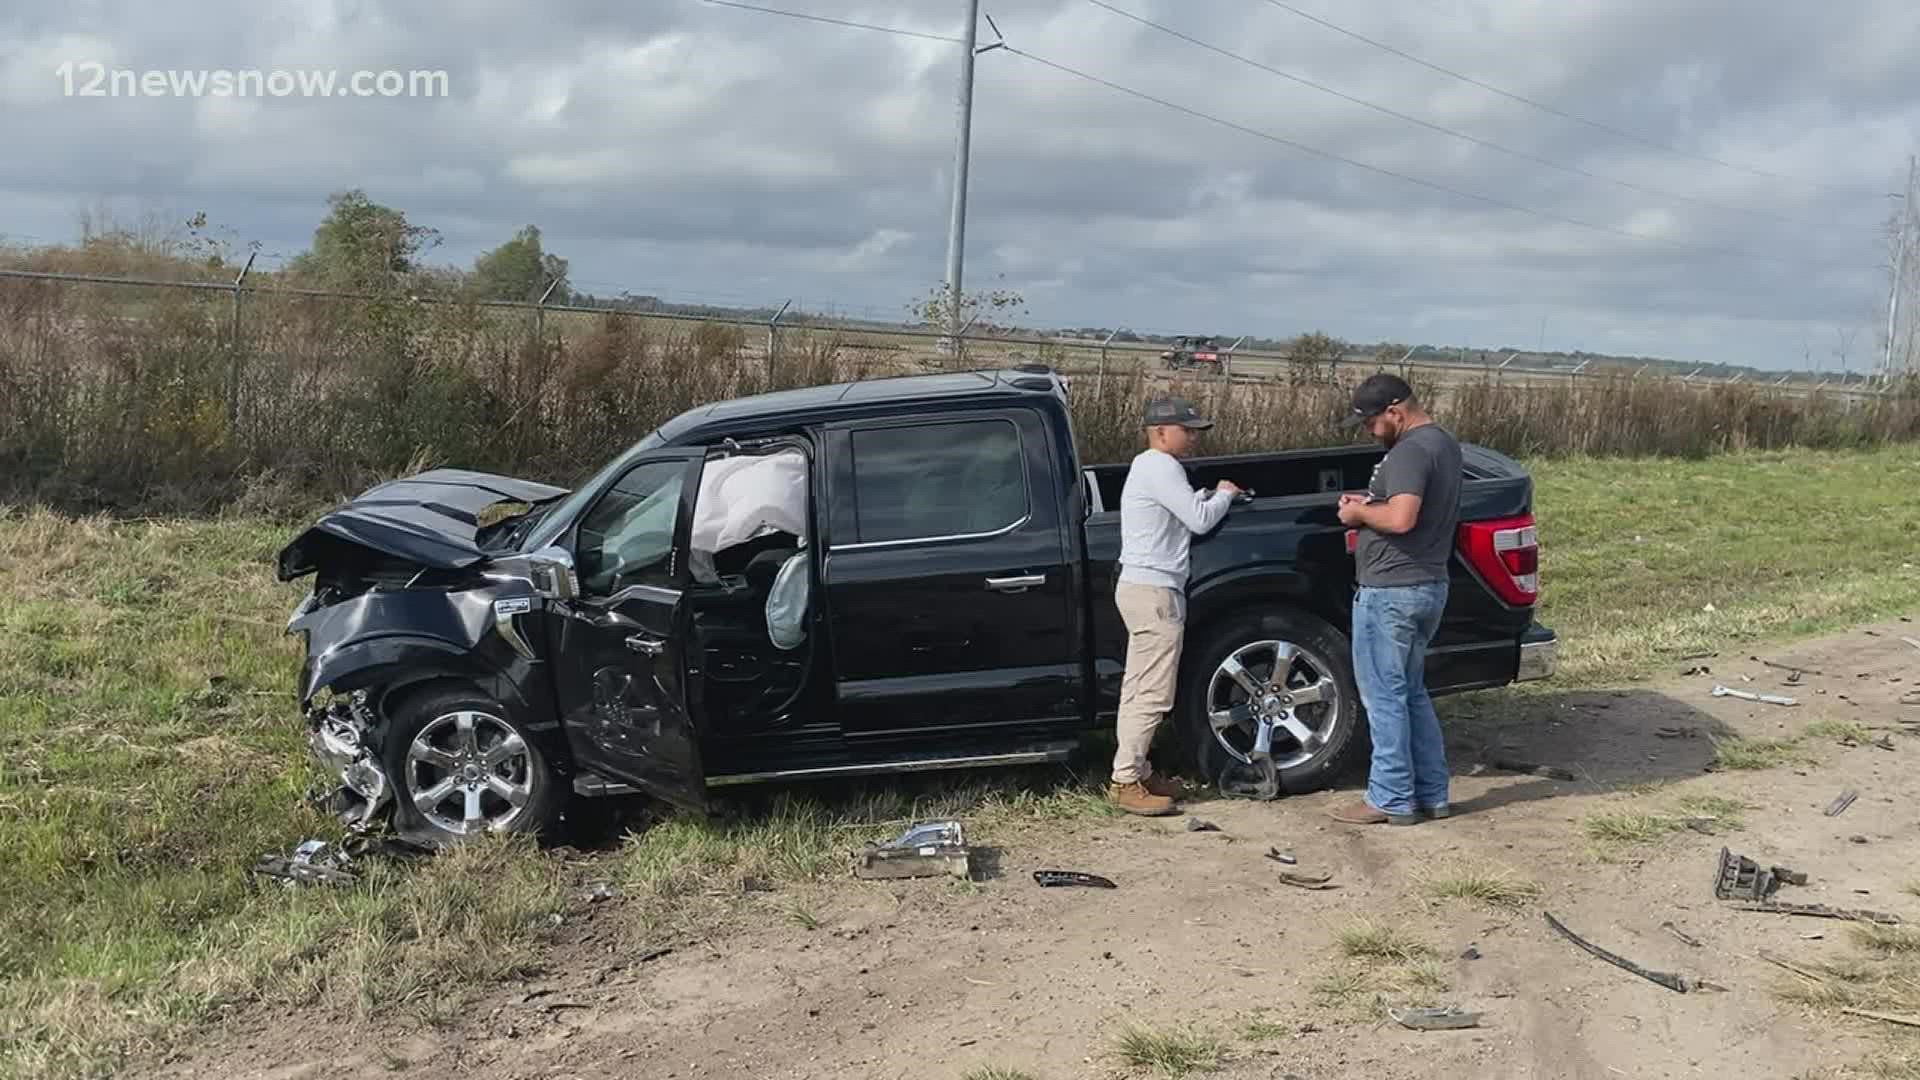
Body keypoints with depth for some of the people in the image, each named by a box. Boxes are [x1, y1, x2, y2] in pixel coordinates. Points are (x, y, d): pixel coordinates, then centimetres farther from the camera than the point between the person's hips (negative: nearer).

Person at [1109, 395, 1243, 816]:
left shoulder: (1147, 466, 20)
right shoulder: (1161, 467, -13)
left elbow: (1185, 508, 24)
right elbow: (1200, 520, -16)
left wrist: (1212, 495, 10)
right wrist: (1224, 496, 2)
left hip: (1140, 588, 11)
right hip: (1154, 592, -11)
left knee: (1139, 689, 14)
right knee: (1153, 694, -9)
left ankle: (1134, 771, 19)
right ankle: (1126, 781, -8)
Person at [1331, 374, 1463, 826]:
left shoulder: (1409, 451, -19)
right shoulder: (1445, 442, 14)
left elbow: (1401, 518, -31)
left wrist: (1359, 512, -13)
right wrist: (1370, 503, 12)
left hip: (1392, 590, -10)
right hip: (1430, 585, 10)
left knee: (1385, 695, -1)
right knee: (1411, 692, 18)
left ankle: (1391, 799, 6)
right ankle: (1432, 793, 22)